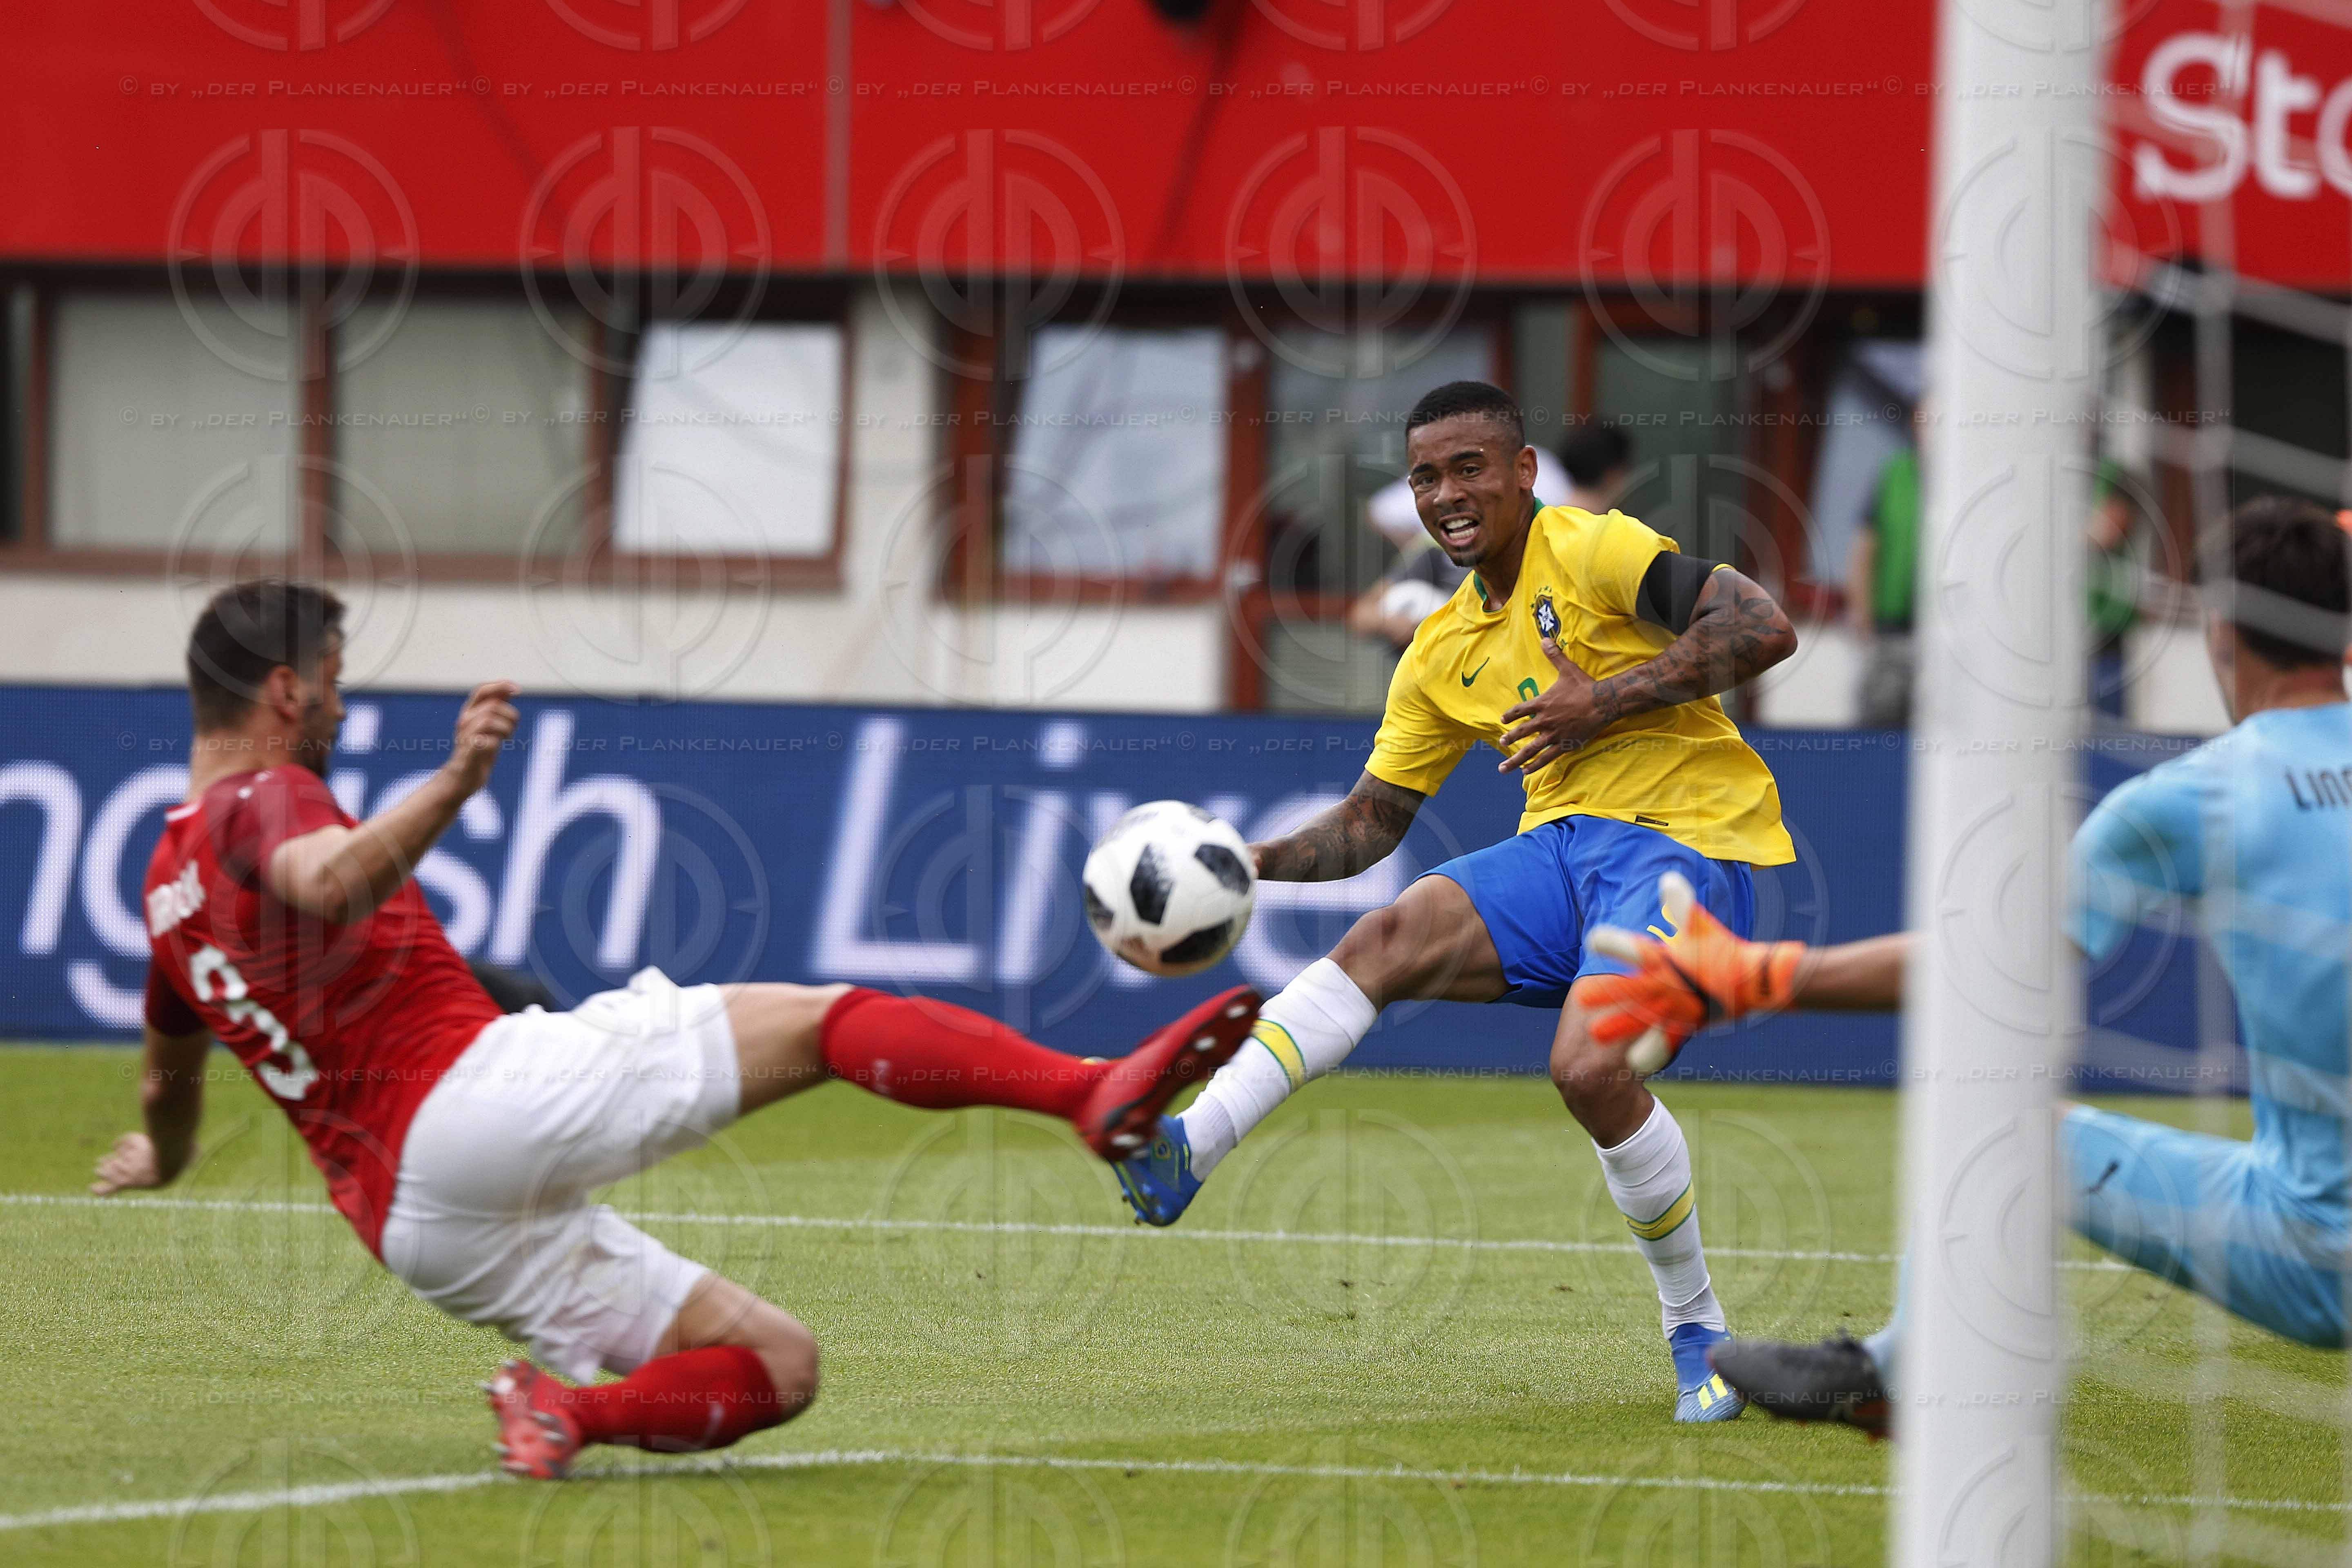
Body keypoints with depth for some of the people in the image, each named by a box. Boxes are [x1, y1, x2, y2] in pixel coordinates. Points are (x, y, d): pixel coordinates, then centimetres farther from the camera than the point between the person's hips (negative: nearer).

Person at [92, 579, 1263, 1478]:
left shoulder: (169, 886, 27)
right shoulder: (260, 800, -1)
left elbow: (171, 1073, 46)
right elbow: (331, 884, -28)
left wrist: (164, 1162, 68)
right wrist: (453, 788, -43)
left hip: (416, 1233, 9)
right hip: (471, 1097, -9)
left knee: (780, 1365, 8)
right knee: (817, 1022, -10)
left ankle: (564, 1407, -15)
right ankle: (1097, 1092, -31)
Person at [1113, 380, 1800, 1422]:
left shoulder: (1591, 551, -6)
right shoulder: (1442, 653, 16)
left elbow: (1764, 630, -16)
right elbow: (1373, 819, 20)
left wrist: (1607, 701, -19)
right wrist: (1255, 863, 1)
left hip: (1686, 839, -6)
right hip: (1560, 847, 6)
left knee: (1588, 1067, -28)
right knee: (1386, 940, -20)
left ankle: (1696, 1331, -8)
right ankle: (1181, 1154, -30)